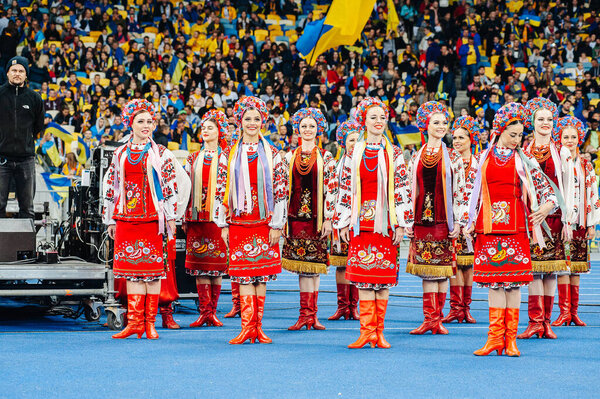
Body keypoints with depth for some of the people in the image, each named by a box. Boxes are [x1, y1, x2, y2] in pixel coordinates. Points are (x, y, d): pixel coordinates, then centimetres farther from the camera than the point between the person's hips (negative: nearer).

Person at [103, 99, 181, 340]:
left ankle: (150, 322, 2)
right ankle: (135, 321, 3)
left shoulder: (161, 154, 4)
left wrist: (170, 216, -6)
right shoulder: (120, 154, 12)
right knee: (131, 267, 1)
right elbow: (111, 187, 14)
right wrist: (110, 220, 11)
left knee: (152, 267, -2)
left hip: (152, 218, -3)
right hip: (126, 218, 3)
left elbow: (171, 186, 0)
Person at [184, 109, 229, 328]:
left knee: (217, 265, -3)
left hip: (217, 216, -3)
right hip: (197, 215, 3)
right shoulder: (193, 158, 14)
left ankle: (212, 312, 3)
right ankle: (205, 312, -2)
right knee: (199, 264, -2)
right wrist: (184, 217, 8)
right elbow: (186, 187, 14)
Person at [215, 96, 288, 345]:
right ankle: (248, 326, -4)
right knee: (243, 274, -4)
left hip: (265, 223, 0)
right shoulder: (229, 155, 7)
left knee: (262, 276, 2)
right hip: (239, 223, 0)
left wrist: (277, 224, -3)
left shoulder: (272, 155, 5)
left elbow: (281, 191, 3)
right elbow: (221, 190, 6)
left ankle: (257, 326, 7)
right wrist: (223, 225, 1)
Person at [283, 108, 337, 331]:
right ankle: (308, 314, -3)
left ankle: (309, 314, 5)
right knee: (303, 264, -3)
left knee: (314, 263, 0)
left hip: (317, 217, -1)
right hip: (296, 216, 1)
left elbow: (331, 190, 0)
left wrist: (328, 219, -7)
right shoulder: (290, 157, 9)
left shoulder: (325, 158, 3)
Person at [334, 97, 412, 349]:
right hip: (361, 221, 1)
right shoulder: (354, 153, 8)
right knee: (363, 274, -3)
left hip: (386, 222, -1)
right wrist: (343, 222, 4)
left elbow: (402, 189, 3)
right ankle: (367, 331, 0)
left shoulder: (394, 154, 6)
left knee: (384, 277, 0)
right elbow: (345, 189, 8)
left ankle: (379, 332, 6)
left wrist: (401, 223, -4)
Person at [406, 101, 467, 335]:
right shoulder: (417, 157, 10)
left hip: (444, 220, -1)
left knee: (442, 269, 0)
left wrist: (457, 221, -4)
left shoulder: (452, 157, 5)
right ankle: (429, 319, 1)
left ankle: (437, 319, 5)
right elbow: (411, 191, 11)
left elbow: (459, 191, 3)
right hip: (422, 220, 1)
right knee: (426, 269, -1)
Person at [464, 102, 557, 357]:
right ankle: (495, 338, 4)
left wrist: (547, 205, -12)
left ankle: (510, 339, 2)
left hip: (515, 227, -1)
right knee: (493, 280, 1)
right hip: (489, 226, 1)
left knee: (513, 281, -2)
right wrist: (471, 223, 9)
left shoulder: (524, 160, 6)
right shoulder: (485, 157, 12)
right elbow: (478, 193, 15)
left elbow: (546, 188, 8)